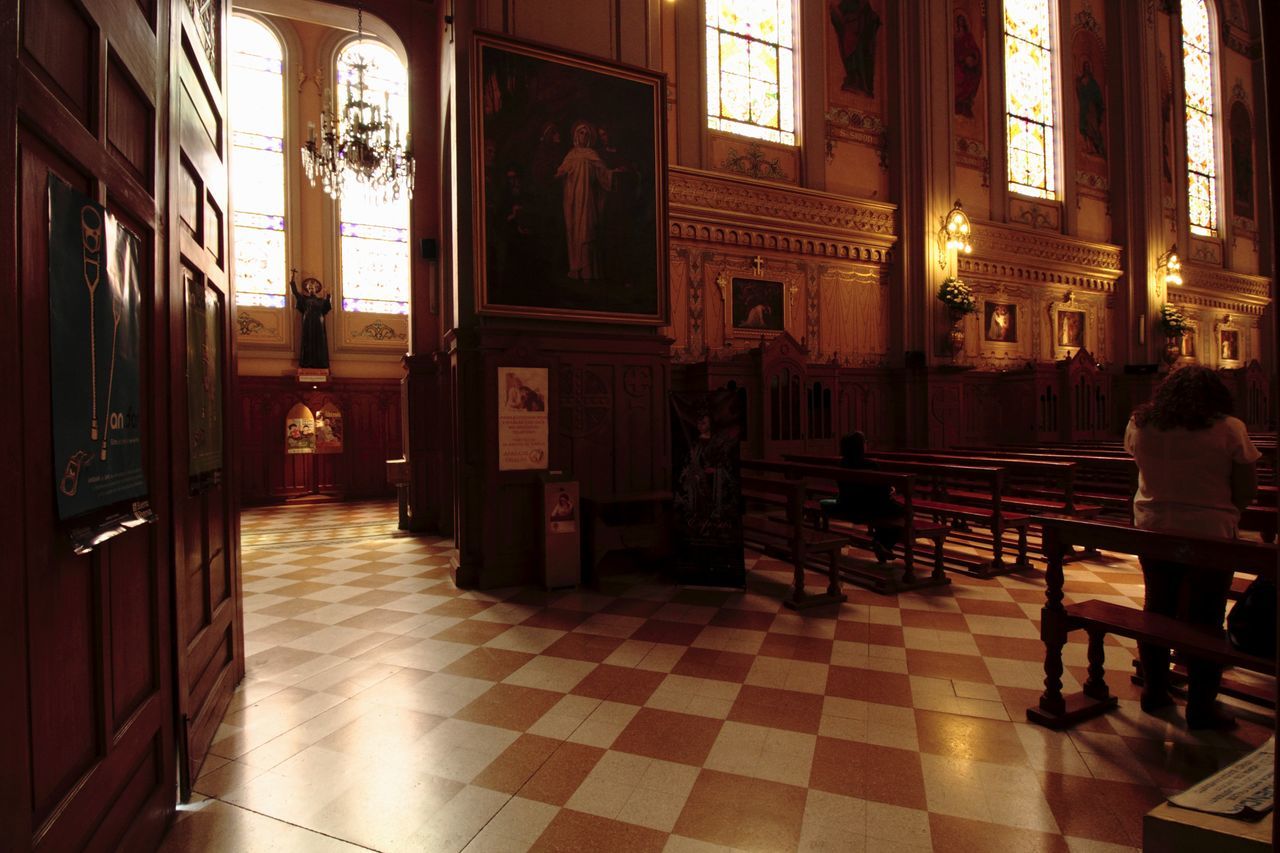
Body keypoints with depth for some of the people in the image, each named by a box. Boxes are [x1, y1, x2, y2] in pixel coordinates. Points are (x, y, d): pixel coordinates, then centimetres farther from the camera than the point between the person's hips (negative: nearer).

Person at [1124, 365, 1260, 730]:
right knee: (1204, 618, 7)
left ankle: (1154, 690, 27)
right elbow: (1246, 491, -8)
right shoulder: (1229, 429, -12)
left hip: (1152, 530, 3)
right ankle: (1201, 707, 15)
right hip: (1208, 534, -3)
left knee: (1157, 609, 16)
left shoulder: (1139, 424, -3)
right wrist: (1219, 506, 9)